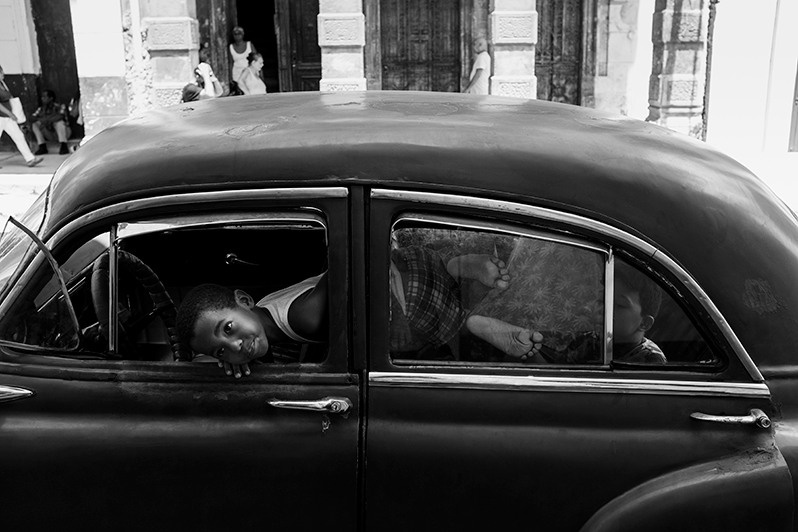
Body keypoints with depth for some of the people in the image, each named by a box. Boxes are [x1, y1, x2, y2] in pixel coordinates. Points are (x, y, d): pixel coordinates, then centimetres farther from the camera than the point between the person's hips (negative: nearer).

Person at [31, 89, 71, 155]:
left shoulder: (59, 106, -14)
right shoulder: (41, 109, 0)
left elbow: (60, 116, -34)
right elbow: (32, 118, -9)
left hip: (63, 132, -5)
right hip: (50, 134, 5)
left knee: (59, 121, -32)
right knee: (35, 124, -11)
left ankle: (64, 147, -32)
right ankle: (42, 147, -12)